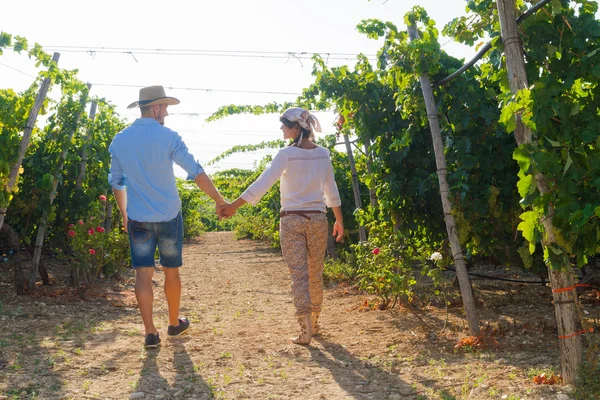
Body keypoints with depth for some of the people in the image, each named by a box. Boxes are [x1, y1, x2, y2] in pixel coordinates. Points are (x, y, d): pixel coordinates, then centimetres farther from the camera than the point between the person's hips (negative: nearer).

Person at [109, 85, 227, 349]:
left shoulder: (119, 140, 2)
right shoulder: (167, 137, -10)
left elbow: (116, 182, 11)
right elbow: (196, 173, -12)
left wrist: (124, 214, 22)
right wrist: (219, 200, -4)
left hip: (138, 219, 2)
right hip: (169, 217, -2)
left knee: (143, 274, 5)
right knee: (171, 271, 13)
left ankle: (150, 332, 3)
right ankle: (174, 324, 28)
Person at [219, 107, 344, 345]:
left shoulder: (287, 154, -9)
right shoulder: (323, 154, 4)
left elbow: (262, 183, -15)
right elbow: (331, 191, 10)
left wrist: (234, 205, -13)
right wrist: (339, 220, 20)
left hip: (292, 220, -4)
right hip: (318, 219, 4)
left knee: (298, 275, -1)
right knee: (315, 275, 15)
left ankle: (306, 330, -6)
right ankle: (313, 323, 28)